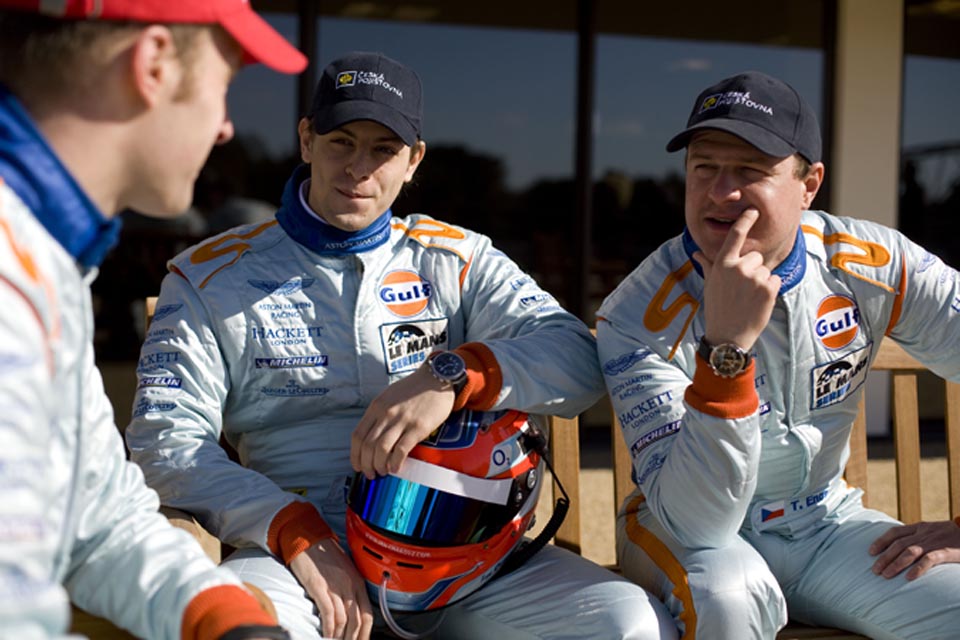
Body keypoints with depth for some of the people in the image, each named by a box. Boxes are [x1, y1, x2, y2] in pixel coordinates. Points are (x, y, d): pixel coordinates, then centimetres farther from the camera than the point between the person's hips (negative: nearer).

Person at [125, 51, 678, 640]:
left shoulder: (456, 260, 14)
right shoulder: (211, 276, 10)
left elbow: (578, 358, -1)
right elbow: (166, 441, 0)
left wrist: (451, 376, -21)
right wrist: (294, 532, -16)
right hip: (303, 544, -3)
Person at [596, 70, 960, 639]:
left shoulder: (874, 266, -11)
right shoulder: (638, 318, -21)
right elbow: (697, 525, -29)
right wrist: (727, 346, -40)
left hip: (824, 523, 4)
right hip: (687, 528, -3)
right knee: (728, 594, -36)